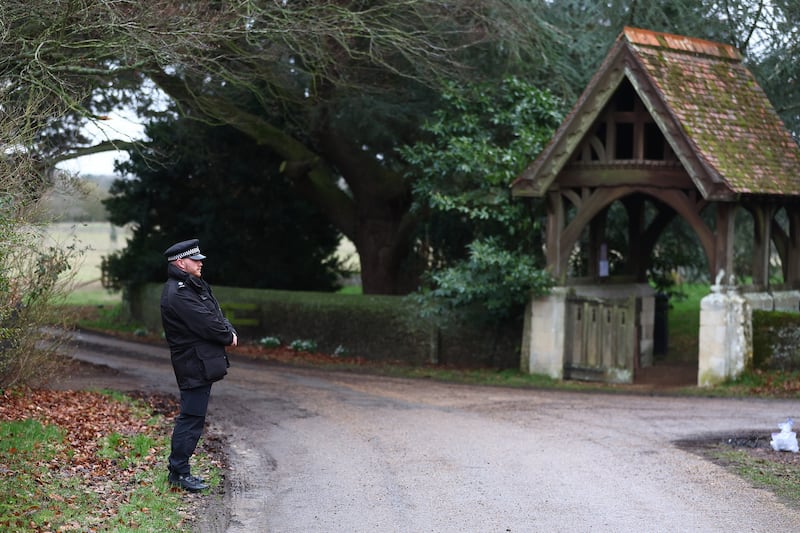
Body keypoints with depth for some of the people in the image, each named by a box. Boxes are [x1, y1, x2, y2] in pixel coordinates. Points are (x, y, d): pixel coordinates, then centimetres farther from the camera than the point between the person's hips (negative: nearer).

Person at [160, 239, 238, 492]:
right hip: (194, 364, -10)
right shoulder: (177, 294, -18)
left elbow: (217, 315, 14)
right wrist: (229, 337, -5)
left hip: (202, 363, 11)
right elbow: (206, 324, -20)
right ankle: (179, 472, 0)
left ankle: (178, 469, 21)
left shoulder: (195, 286, 15)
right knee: (192, 417, -6)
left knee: (191, 417, 14)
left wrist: (229, 332, -6)